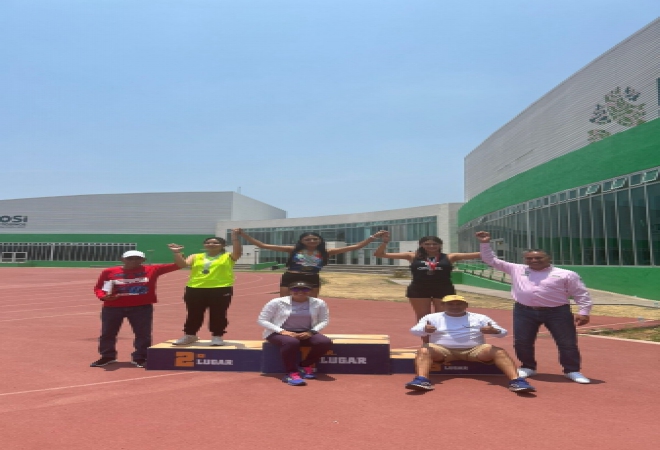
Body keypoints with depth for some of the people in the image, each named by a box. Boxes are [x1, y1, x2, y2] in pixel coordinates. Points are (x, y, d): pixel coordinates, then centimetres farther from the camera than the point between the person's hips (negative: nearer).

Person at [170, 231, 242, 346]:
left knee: (218, 314, 2)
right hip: (195, 289, 3)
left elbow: (238, 252, -13)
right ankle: (190, 335, 28)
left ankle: (217, 336, 16)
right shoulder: (196, 257, 13)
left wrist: (235, 237, -19)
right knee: (193, 315, 12)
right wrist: (178, 252, -8)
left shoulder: (228, 257, 5)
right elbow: (183, 264, 3)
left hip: (221, 290, -3)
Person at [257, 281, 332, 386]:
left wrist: (311, 332, -12)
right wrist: (282, 331, -21)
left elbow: (324, 320, 7)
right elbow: (262, 320, -8)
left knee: (325, 342, -22)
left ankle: (306, 366, -1)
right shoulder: (277, 302, -10)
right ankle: (292, 373, -26)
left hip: (306, 333, 4)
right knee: (291, 342, -39)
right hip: (279, 333, -4)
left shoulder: (318, 303, -3)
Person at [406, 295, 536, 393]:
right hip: (443, 350, -1)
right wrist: (424, 330, -29)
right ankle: (422, 380, -50)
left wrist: (494, 331, -18)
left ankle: (516, 381, -33)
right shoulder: (432, 317, 11)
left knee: (499, 352, -22)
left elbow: (503, 332, 9)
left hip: (475, 350, 1)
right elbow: (414, 330, -3)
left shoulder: (480, 318, 16)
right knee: (424, 350, -30)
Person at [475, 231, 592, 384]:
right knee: (521, 342, 5)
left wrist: (583, 312, -6)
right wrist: (485, 244, 2)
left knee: (568, 343, 2)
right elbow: (491, 260, 10)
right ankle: (528, 367, 26)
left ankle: (572, 371, 20)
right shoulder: (517, 270, 7)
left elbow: (581, 294, 5)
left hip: (557, 312, -2)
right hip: (524, 311, 2)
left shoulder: (566, 274, 2)